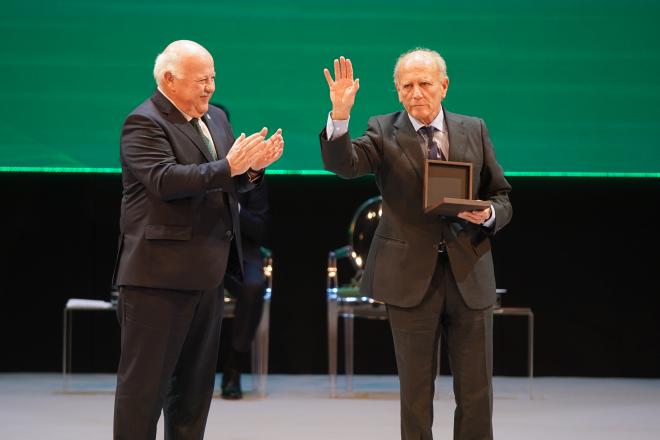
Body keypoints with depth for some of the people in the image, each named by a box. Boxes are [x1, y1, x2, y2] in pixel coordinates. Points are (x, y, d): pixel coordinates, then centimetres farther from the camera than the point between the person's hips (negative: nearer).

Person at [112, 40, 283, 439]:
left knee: (196, 379, 14)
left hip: (207, 272, 9)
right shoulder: (144, 123, -11)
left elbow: (232, 184, 13)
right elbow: (164, 181, -25)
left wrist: (252, 167, -9)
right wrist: (228, 166, -29)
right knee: (146, 379, -3)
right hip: (160, 271, -8)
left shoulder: (216, 118, 14)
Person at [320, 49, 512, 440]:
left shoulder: (474, 130, 7)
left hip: (470, 275, 2)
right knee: (416, 393, 6)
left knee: (477, 392, 6)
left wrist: (488, 214, -11)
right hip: (411, 278, -2)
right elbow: (343, 165, -17)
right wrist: (340, 114, -32)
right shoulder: (384, 132, 1)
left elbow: (502, 197, 12)